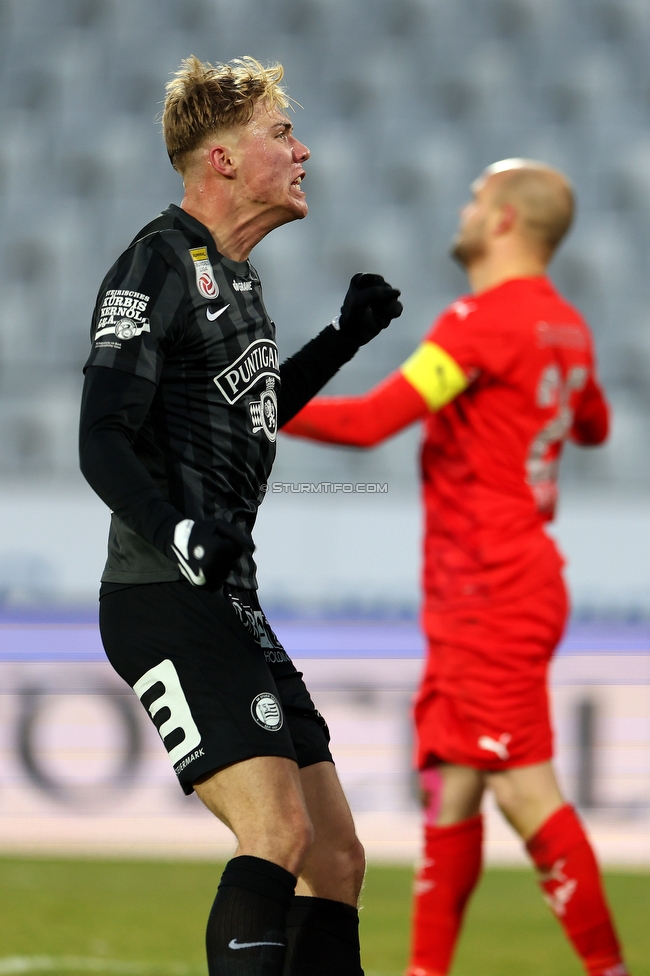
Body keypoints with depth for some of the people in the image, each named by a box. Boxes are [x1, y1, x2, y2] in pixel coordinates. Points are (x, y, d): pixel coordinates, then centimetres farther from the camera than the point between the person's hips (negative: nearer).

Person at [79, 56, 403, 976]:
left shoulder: (236, 275, 19)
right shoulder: (158, 264, -10)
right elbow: (103, 443, -17)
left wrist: (346, 336, 27)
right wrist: (181, 537, -32)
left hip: (230, 606, 10)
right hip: (165, 599, -10)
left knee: (336, 856, 7)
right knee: (277, 828, -23)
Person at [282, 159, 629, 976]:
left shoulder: (484, 321, -16)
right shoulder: (564, 327, 12)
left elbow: (369, 421, -21)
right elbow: (592, 425, 31)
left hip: (494, 596, -10)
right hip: (464, 602, 10)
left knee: (526, 793, -8)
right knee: (448, 787, 10)